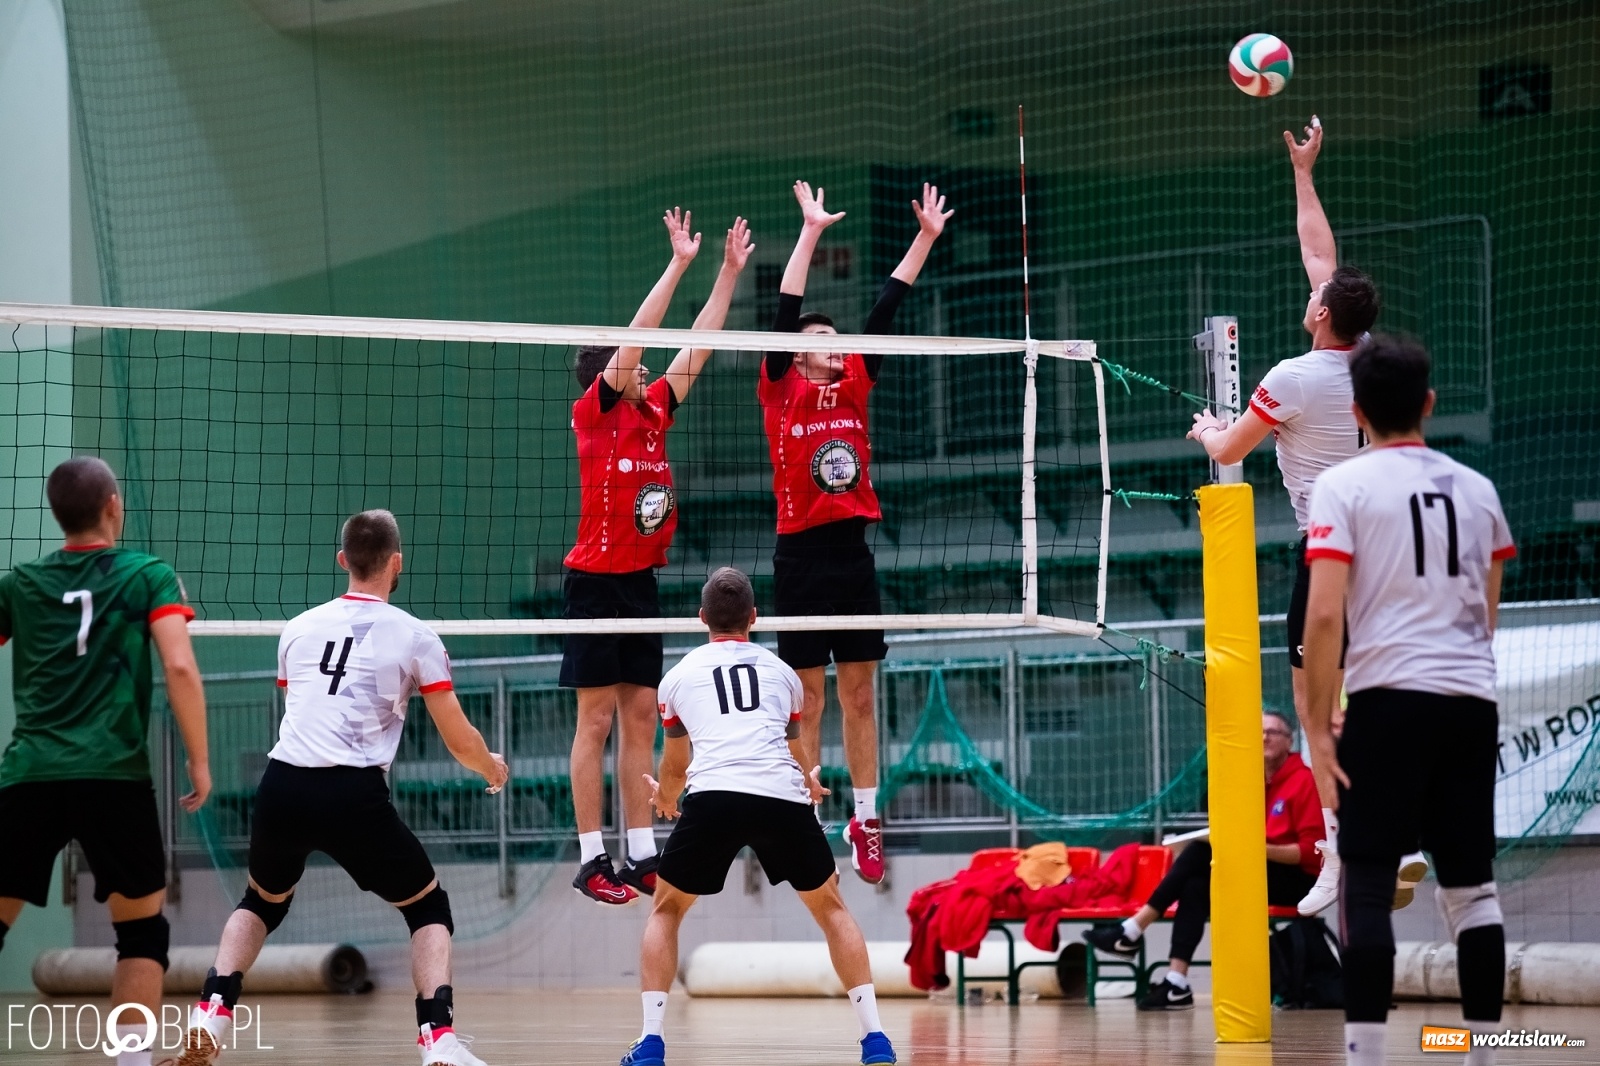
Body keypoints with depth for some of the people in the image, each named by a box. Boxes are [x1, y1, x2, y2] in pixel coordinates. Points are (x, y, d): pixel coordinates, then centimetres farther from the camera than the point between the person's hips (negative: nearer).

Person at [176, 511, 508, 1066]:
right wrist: (493, 767, 31)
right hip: (354, 795, -3)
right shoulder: (413, 636, 6)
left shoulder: (299, 628, 17)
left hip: (282, 787, 4)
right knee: (429, 908, 16)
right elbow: (460, 740, 9)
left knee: (261, 903, 31)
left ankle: (210, 1013, 12)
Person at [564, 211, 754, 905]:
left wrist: (730, 272, 8)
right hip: (597, 580, -7)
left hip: (641, 581, 7)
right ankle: (592, 861, -2)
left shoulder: (654, 412, 10)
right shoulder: (594, 412, -7)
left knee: (641, 718, 7)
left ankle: (641, 855, 10)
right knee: (596, 721, -4)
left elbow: (698, 347, 12)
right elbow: (636, 338, -15)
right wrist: (679, 263, -15)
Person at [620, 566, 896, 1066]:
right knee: (830, 907, 21)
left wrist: (664, 799, 64)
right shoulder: (781, 672, 27)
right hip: (783, 797, 1)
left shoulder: (679, 676, 25)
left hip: (713, 796, -1)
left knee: (666, 910, 20)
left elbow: (675, 768, 40)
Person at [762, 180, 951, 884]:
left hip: (854, 553, 4)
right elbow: (785, 314, -11)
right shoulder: (782, 391, -2)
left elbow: (886, 309, 8)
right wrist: (810, 233, -16)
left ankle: (865, 822, 14)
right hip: (801, 555, -4)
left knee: (859, 696, 8)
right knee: (807, 702, 0)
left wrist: (926, 238, 6)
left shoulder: (854, 385, 10)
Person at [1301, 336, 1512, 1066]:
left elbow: (1324, 615, -11)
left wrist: (1318, 725, -7)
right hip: (1472, 703, 4)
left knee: (1368, 886, -2)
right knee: (1472, 885, 9)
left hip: (1388, 699, -4)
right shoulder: (1476, 490, 12)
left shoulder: (1343, 485, -3)